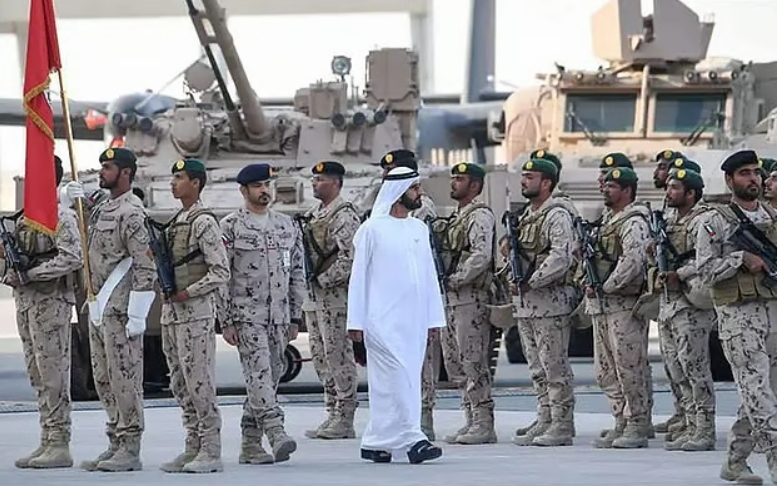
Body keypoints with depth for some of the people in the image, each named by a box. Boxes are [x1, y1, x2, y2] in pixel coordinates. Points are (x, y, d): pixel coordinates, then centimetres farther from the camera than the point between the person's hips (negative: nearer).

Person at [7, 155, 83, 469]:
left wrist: (30, 273, -20)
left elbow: (73, 257, -21)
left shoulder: (61, 215, -12)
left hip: (50, 301, -9)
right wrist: (9, 251, 2)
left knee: (53, 375, -7)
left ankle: (60, 446, -6)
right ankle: (47, 442, 14)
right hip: (26, 301, 9)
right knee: (38, 376, 10)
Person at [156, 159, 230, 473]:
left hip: (196, 314, -9)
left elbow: (220, 272, -16)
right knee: (180, 385, 10)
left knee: (200, 383, -7)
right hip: (171, 314, 9)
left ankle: (211, 453, -4)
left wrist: (186, 293, -16)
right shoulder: (175, 223, 16)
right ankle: (193, 447, 15)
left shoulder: (204, 222, -11)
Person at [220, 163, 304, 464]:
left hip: (279, 317, 6)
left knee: (269, 378, 7)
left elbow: (297, 275, 16)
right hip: (247, 315, -5)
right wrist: (226, 321, -9)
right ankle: (276, 434, -28)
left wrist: (295, 318, 11)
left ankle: (250, 445, 14)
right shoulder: (230, 227, -2)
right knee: (259, 374, -17)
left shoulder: (287, 226, 12)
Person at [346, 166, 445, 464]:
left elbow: (429, 276, 17)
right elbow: (358, 276, -2)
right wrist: (356, 321, -6)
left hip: (414, 320, 6)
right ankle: (411, 439, -17)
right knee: (399, 378, -13)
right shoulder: (372, 229, -3)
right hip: (383, 319, -6)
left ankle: (376, 444, 12)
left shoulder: (419, 229, 14)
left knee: (391, 383, 7)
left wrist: (434, 317, 11)